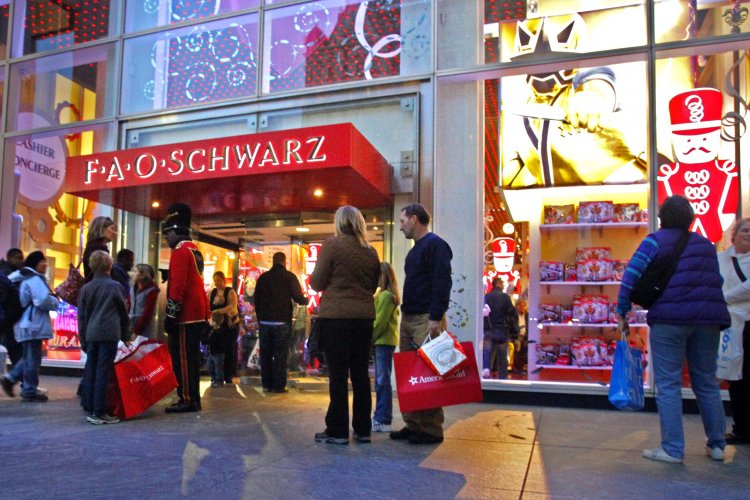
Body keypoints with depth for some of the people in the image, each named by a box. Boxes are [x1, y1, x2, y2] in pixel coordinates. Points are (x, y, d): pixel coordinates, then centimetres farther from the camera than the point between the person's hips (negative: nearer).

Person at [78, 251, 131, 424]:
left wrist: (83, 340, 20)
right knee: (102, 373, -4)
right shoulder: (114, 286, 0)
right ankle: (99, 412, -2)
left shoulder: (86, 288, 12)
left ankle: (89, 410, 16)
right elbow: (123, 312, 5)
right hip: (109, 334, -5)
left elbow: (82, 316, 13)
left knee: (90, 372, 10)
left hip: (91, 335, 5)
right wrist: (126, 335, 16)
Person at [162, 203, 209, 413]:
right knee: (191, 357, 12)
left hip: (185, 316, -9)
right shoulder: (195, 251, 18)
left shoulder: (180, 251, -12)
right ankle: (193, 399, 17)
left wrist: (171, 316, -17)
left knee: (182, 358, -5)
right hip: (198, 315, 9)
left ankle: (187, 400, -2)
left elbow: (177, 287, -19)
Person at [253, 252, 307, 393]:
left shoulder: (263, 277, 9)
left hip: (264, 322, 4)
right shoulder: (289, 277, -4)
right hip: (282, 322, -4)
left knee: (265, 353, 10)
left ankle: (266, 384, 11)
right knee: (280, 354, 0)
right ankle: (278, 386, 0)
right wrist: (306, 300, 15)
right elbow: (298, 298, -7)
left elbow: (256, 299, 11)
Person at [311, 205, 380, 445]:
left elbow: (317, 283, -4)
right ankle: (362, 429, 17)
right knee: (360, 373, 10)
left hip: (336, 316, -4)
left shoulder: (332, 244, -5)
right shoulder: (371, 251, 9)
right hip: (364, 316, 5)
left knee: (338, 374, 0)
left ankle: (337, 431, 5)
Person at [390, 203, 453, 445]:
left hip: (426, 319, -10)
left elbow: (442, 282, -17)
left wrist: (435, 317, -22)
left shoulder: (435, 245, -8)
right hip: (408, 318, 10)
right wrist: (405, 311, 17)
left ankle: (432, 429, 2)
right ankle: (413, 425, 18)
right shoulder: (415, 250, 21)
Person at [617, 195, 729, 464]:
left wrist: (622, 312, -4)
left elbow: (631, 276, -9)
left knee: (668, 386, -1)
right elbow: (717, 280, 17)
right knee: (707, 383, 15)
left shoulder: (655, 241, -1)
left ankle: (673, 449, -1)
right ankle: (717, 445, 22)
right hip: (708, 320, 5)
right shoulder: (705, 244, 16)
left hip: (669, 320, -5)